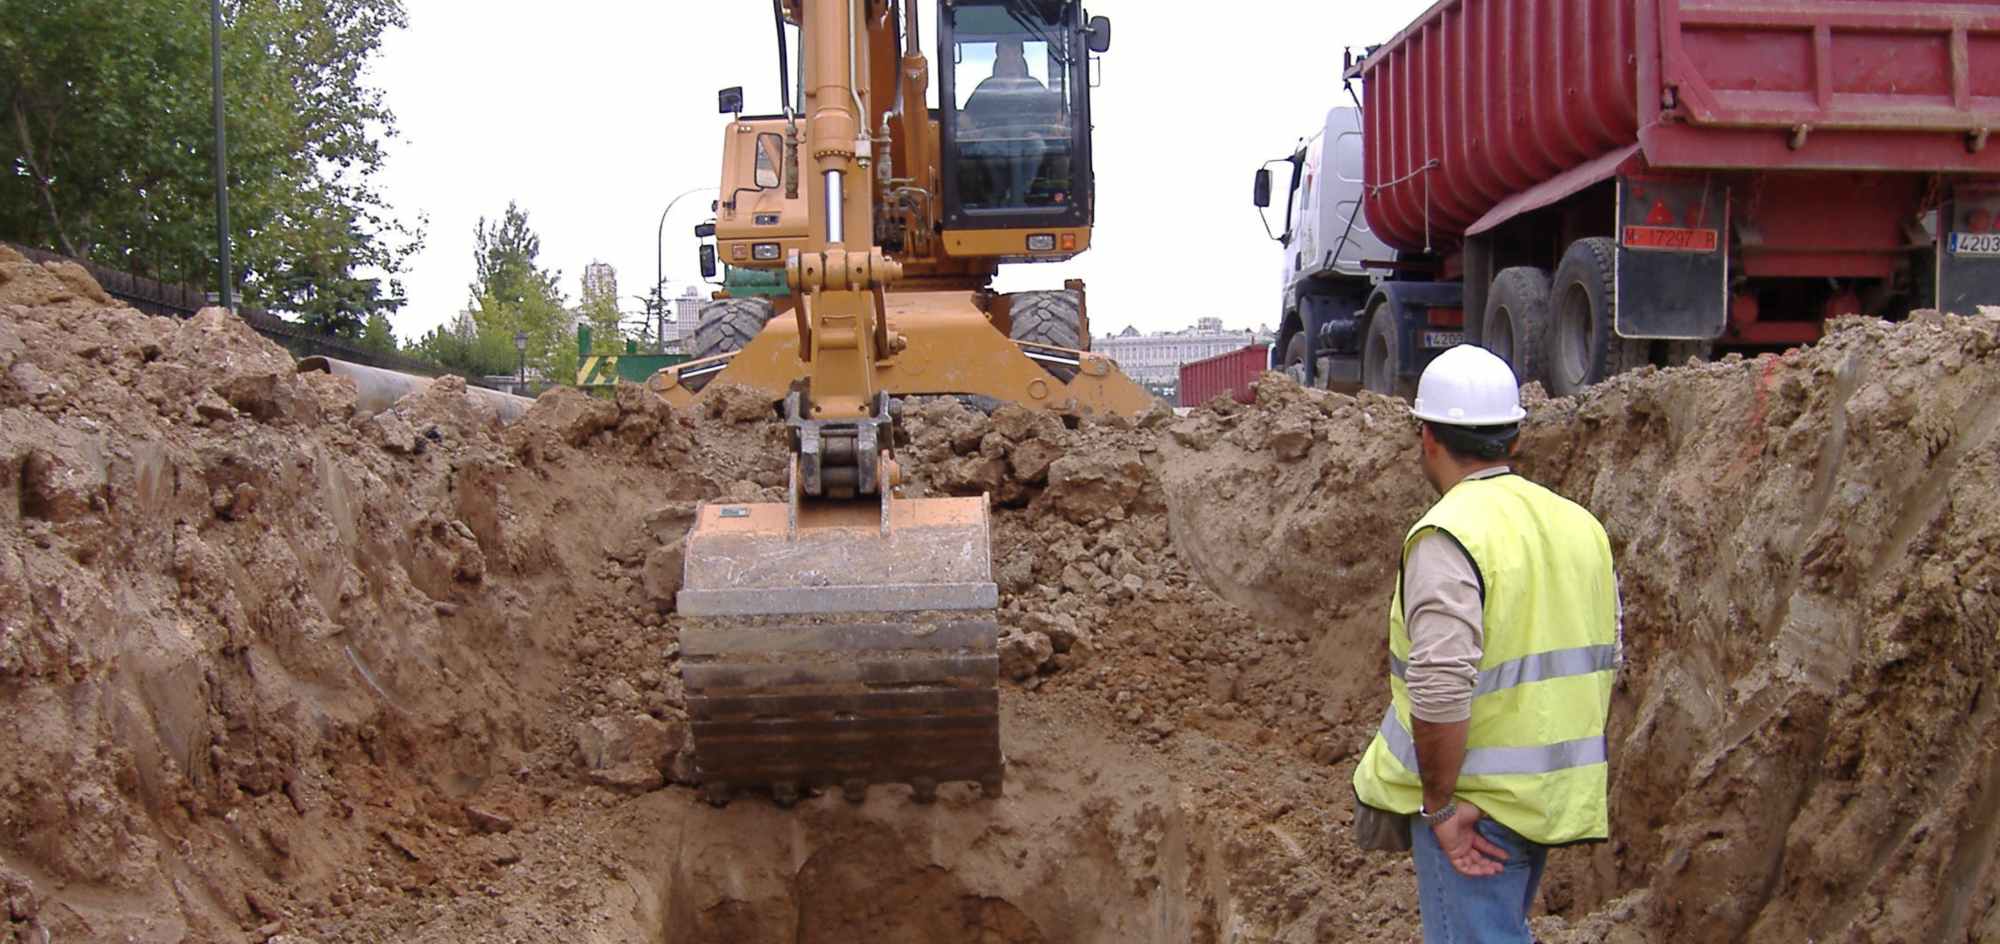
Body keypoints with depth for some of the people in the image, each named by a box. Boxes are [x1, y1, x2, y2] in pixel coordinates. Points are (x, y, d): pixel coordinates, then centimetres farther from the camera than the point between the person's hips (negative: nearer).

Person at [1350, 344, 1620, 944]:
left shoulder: (1449, 535, -18)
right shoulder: (1580, 526, 7)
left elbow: (1442, 685, -27)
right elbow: (1606, 661, 15)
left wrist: (1441, 803, -18)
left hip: (1472, 803, -8)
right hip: (1556, 796, 8)